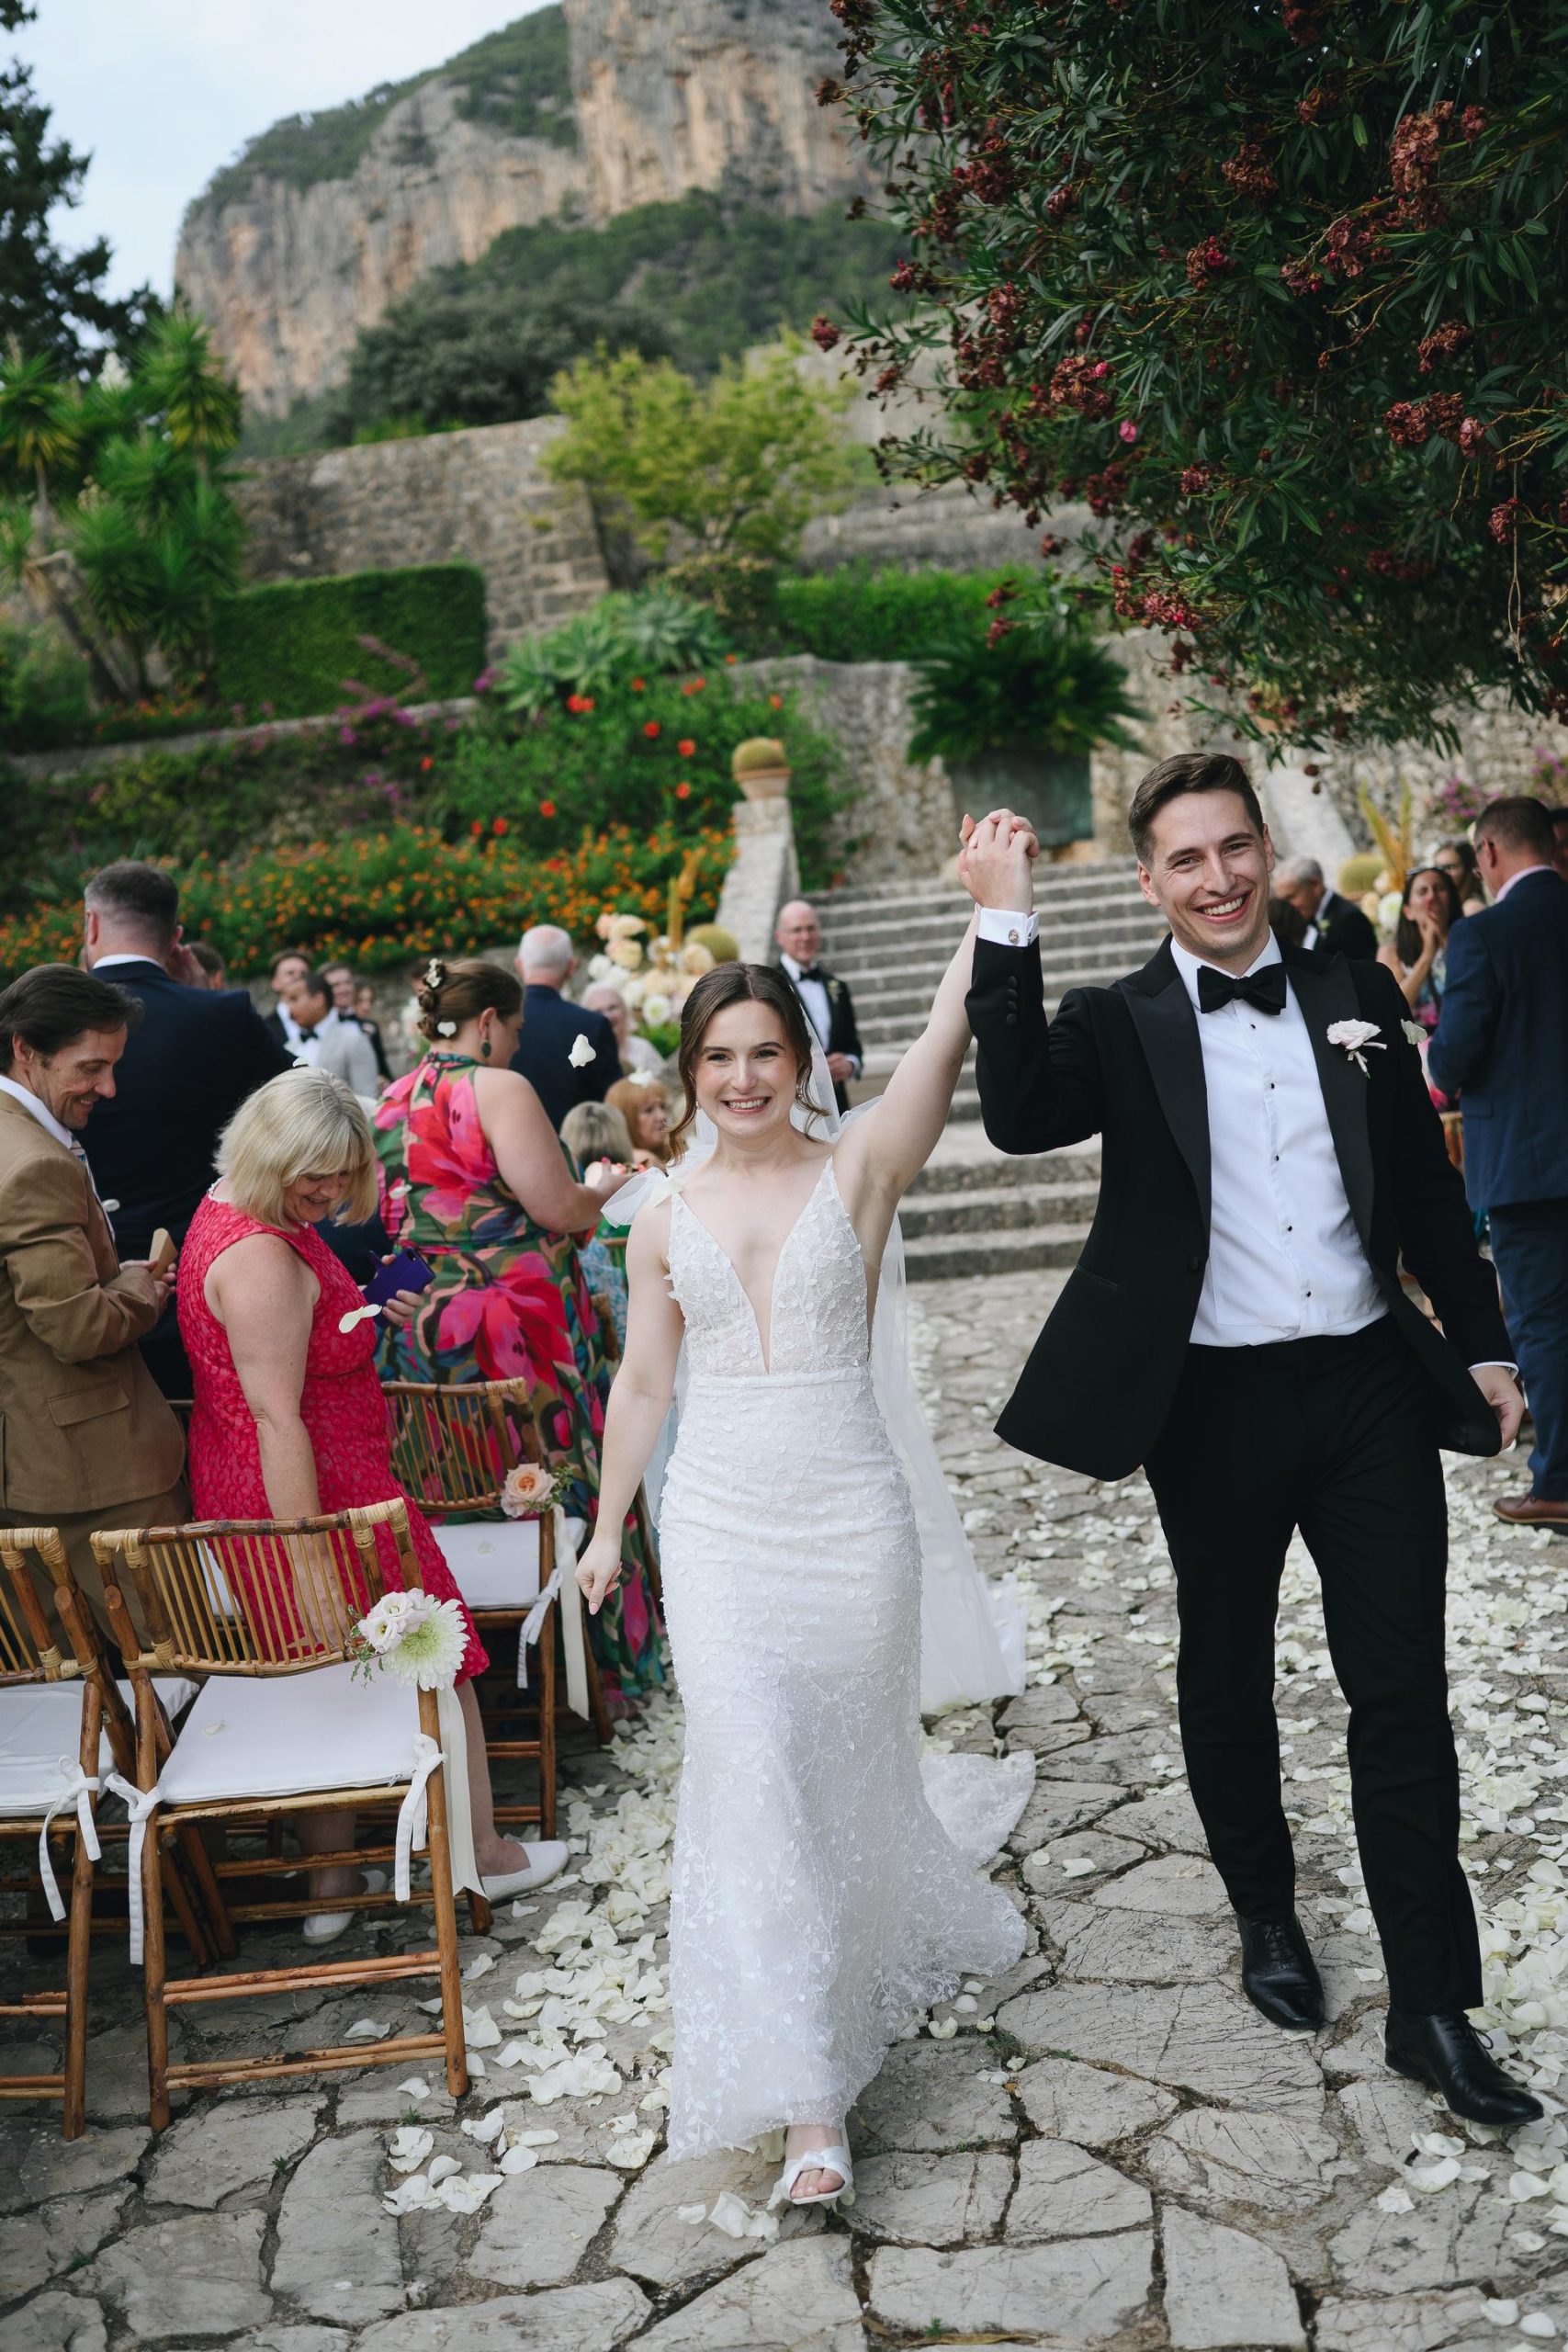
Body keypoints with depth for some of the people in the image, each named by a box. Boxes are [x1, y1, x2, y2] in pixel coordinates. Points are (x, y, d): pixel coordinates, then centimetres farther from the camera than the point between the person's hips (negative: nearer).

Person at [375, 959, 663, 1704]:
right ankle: (592, 1659, 13)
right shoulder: (499, 1090, -13)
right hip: (517, 1330, -7)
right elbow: (557, 1208, -17)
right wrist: (607, 1188, 2)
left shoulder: (391, 1103, 10)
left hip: (421, 1334, 7)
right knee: (547, 1480, 4)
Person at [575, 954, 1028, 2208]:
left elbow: (948, 1033, -16)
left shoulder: (859, 1171, -3)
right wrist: (608, 1528, 16)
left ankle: (901, 1938, 46)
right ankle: (807, 2101, -5)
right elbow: (642, 1382, 13)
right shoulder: (666, 1219, 6)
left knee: (851, 1763, 12)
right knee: (750, 1770, -10)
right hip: (719, 1523, 2)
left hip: (850, 1514, -1)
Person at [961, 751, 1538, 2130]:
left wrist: (1482, 1345, 11)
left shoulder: (1356, 995, 6)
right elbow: (1019, 1120, -23)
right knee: (1228, 1682, 15)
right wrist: (1006, 927, -25)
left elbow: (1427, 1188, 11)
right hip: (1216, 1408, -1)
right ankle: (1268, 1919, 38)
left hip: (1370, 1385, 2)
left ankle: (1434, 2009, 14)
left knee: (1404, 1698, 4)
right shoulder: (1121, 1025, -2)